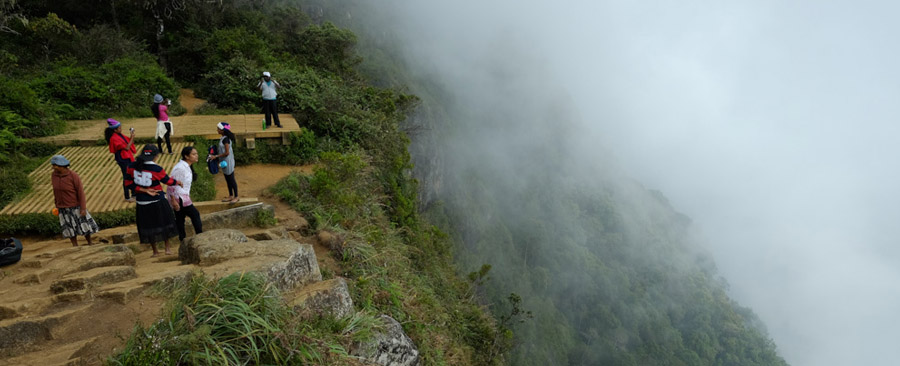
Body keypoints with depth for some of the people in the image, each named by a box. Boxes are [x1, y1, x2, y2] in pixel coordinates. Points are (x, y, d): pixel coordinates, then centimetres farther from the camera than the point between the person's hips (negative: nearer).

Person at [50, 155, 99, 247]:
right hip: (63, 208, 4)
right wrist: (57, 205, 13)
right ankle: (75, 246, 20)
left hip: (76, 206, -4)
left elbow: (81, 192, -16)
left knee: (84, 225, 4)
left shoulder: (73, 176, -19)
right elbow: (55, 191, 8)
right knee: (70, 228, 9)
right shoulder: (54, 175, -5)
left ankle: (90, 243, 20)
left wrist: (83, 208, -17)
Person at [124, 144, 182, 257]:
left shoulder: (132, 167, -5)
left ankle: (155, 251, 23)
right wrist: (178, 183, 16)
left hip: (142, 202, 4)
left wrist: (144, 190, -8)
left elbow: (128, 182, -5)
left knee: (148, 226, 15)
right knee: (164, 222, 16)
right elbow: (168, 181, -4)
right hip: (158, 201, -4)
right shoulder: (157, 169, -17)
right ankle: (167, 248, 19)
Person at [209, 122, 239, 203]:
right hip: (224, 161, 10)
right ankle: (231, 196, 27)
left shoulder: (226, 139, -21)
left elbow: (227, 153, -23)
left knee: (231, 179, 0)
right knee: (227, 179, 16)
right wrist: (216, 156, 11)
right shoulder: (223, 138, 8)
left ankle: (236, 197, 10)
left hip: (228, 162, -10)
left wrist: (216, 156, -17)